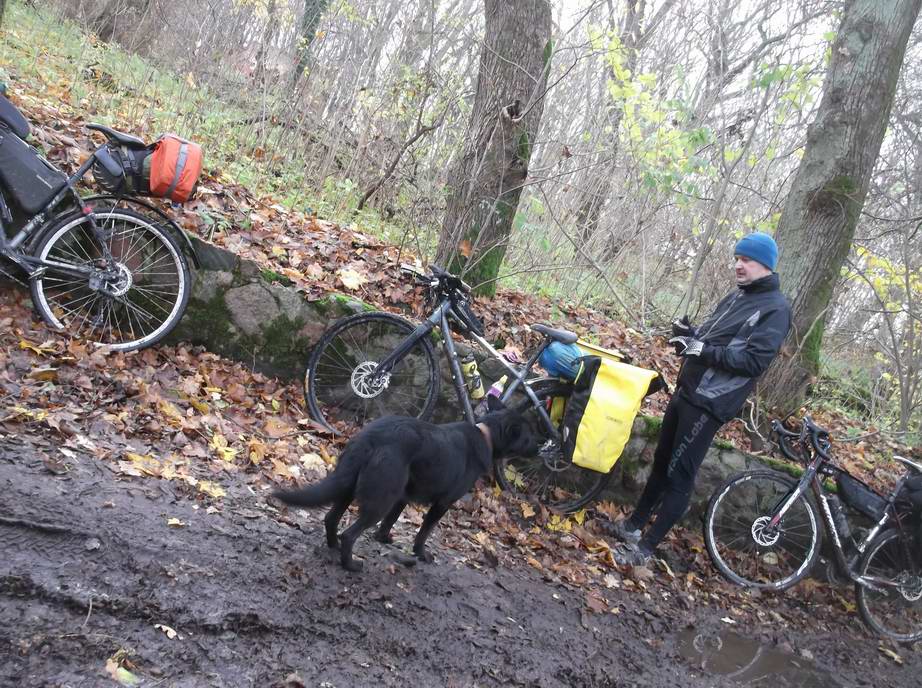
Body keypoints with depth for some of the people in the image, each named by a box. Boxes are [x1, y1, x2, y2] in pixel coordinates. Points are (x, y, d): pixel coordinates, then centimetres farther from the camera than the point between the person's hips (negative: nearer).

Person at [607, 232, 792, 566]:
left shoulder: (775, 309, -11)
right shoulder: (735, 297, 15)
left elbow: (754, 361, -20)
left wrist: (703, 350, -23)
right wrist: (689, 333, -3)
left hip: (710, 404, -8)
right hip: (685, 391, 8)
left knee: (680, 475, -3)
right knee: (661, 462, 17)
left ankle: (645, 547, 4)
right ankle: (635, 523, 31)